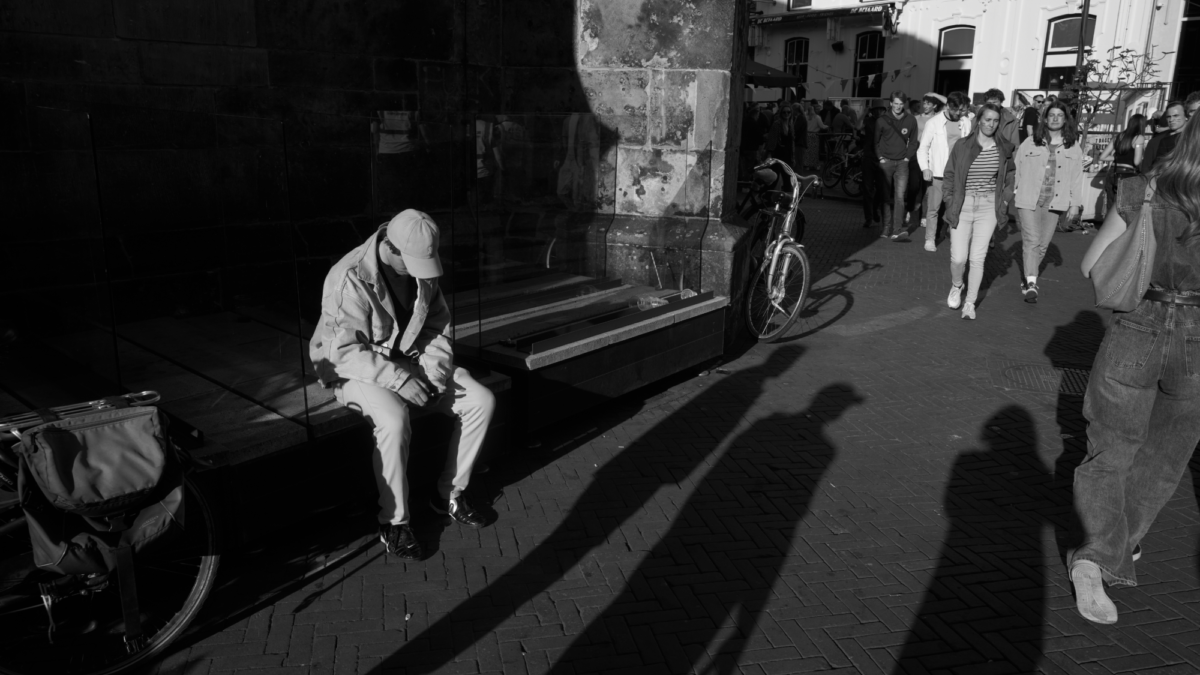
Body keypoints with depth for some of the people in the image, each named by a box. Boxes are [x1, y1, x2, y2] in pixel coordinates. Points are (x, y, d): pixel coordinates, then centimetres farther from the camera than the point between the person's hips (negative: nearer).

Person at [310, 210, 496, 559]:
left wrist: (434, 370, -12)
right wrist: (399, 379, -32)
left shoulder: (422, 270, -3)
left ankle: (450, 494, 5)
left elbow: (438, 325, 5)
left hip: (412, 361, 6)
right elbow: (343, 351, -26)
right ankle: (394, 522, -16)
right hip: (359, 370, -6)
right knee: (394, 419, -37)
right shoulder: (350, 279, -23)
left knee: (482, 401, -10)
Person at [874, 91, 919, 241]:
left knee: (900, 196, -10)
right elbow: (875, 141, 8)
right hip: (886, 162, 0)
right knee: (886, 197, 4)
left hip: (902, 162, 0)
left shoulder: (910, 121, 3)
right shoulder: (882, 120, -1)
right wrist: (880, 157, -1)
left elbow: (913, 142, 12)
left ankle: (897, 231, -15)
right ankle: (886, 229, 12)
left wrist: (907, 157, 2)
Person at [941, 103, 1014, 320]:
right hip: (962, 205, -1)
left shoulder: (1004, 148, 4)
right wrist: (949, 203, -5)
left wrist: (1004, 201, 5)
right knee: (958, 257, -5)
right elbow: (949, 176, 2)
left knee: (978, 258, 0)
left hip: (988, 207, 2)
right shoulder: (962, 146, -3)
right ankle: (956, 287, 28)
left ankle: (970, 303, 13)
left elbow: (1008, 177, 16)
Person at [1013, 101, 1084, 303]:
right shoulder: (1030, 143, 3)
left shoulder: (1073, 148, 8)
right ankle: (1031, 283, -14)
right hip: (1028, 200, -3)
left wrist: (1075, 203, 2)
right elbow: (1017, 170, 3)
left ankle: (1029, 278, 22)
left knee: (1043, 244, 8)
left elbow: (1077, 178, 8)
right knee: (1031, 241, -11)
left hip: (1054, 203, 3)